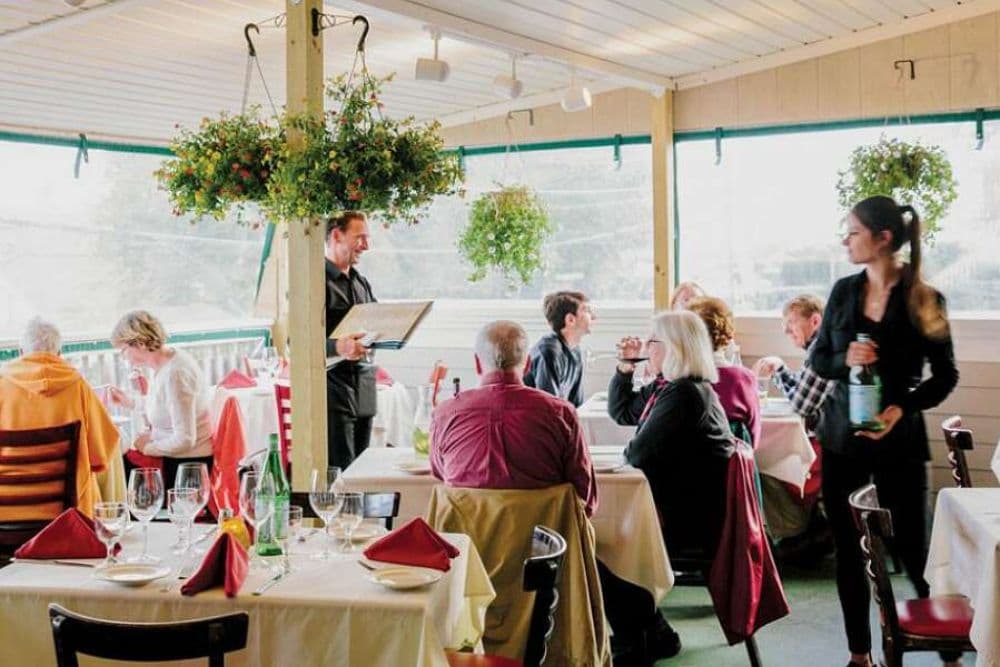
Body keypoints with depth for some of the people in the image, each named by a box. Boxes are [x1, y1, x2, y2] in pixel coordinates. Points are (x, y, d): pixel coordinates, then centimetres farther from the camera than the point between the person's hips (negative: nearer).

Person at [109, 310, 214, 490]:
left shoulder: (174, 374, -24)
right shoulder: (167, 362, 4)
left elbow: (184, 439, -25)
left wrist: (148, 447, -11)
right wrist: (130, 403, 16)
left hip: (187, 464, -9)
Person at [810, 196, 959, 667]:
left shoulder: (924, 300, -8)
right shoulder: (844, 291, 3)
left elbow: (945, 376, -2)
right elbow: (818, 362, 7)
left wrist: (904, 407, -18)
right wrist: (845, 360, -15)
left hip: (899, 440, -4)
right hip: (842, 435, 4)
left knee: (911, 550, 0)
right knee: (848, 548, 9)